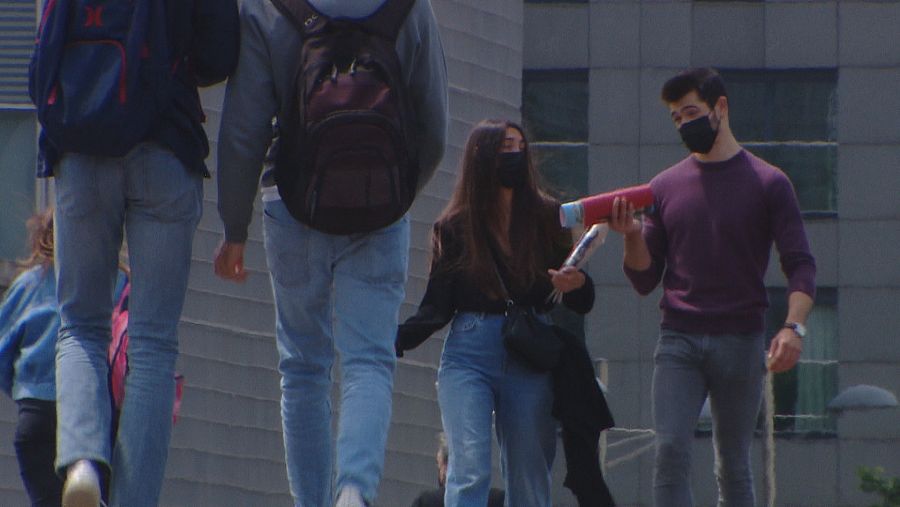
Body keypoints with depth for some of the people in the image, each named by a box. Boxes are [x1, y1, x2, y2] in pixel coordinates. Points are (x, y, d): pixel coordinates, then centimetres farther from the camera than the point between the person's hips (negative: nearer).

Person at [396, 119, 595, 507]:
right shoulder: (455, 227, 8)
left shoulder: (547, 218, 9)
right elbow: (436, 308, 6)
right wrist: (396, 340, -11)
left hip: (531, 361, 1)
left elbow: (582, 303, 7)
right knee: (469, 469, -14)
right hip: (469, 353, -1)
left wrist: (577, 285, -16)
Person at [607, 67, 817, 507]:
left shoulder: (768, 183, 3)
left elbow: (800, 266, -3)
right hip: (679, 341, 2)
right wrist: (632, 236, -9)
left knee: (733, 465, 4)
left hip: (740, 342, -2)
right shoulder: (665, 186, 11)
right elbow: (644, 280, 11)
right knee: (670, 450, -14)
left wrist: (793, 326, -19)